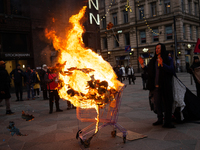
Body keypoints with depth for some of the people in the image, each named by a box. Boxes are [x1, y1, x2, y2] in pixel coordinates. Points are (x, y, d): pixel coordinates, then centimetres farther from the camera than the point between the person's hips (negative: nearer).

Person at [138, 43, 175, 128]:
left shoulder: (168, 59, -1)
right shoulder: (153, 60, 13)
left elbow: (171, 70, -16)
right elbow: (149, 71, 17)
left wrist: (162, 64, -29)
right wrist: (142, 65, 6)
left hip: (165, 86, -5)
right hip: (156, 85, 5)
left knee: (167, 103, -1)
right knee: (157, 103, 12)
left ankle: (167, 122, 6)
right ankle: (160, 119, 26)